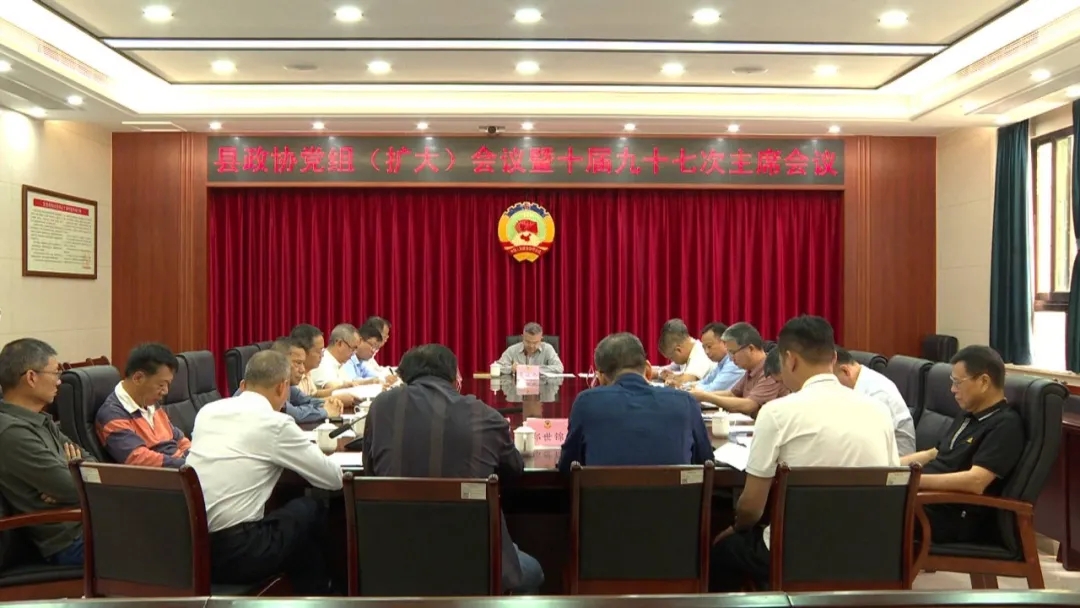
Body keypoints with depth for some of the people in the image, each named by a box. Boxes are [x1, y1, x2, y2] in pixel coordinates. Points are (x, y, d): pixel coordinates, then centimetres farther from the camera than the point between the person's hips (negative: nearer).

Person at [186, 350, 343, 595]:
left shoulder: (207, 410, 9)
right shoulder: (276, 423, -8)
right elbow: (334, 479, 2)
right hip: (234, 552, -7)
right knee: (311, 509, 14)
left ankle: (299, 588, 36)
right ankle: (315, 597, 30)